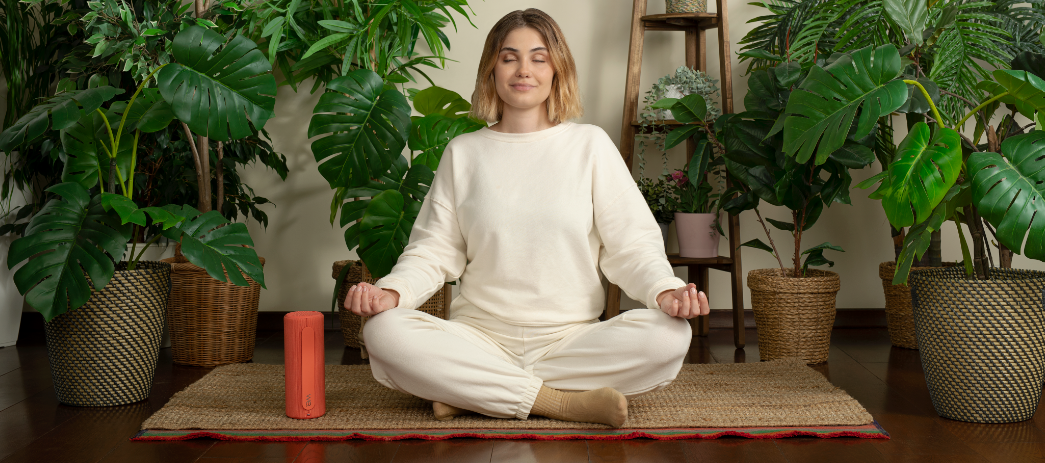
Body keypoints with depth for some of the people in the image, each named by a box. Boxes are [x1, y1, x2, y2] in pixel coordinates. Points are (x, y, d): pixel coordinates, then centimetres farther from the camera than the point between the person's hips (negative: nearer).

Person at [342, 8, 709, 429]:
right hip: (480, 337, 0)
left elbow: (631, 244, 3)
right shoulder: (463, 153, 11)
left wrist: (665, 290, -18)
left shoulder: (590, 145, 7)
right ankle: (566, 402, -24)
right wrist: (392, 291, -13)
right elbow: (434, 252, 8)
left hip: (571, 338, 0)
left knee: (669, 336, -29)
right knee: (383, 333, -28)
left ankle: (465, 392, -21)